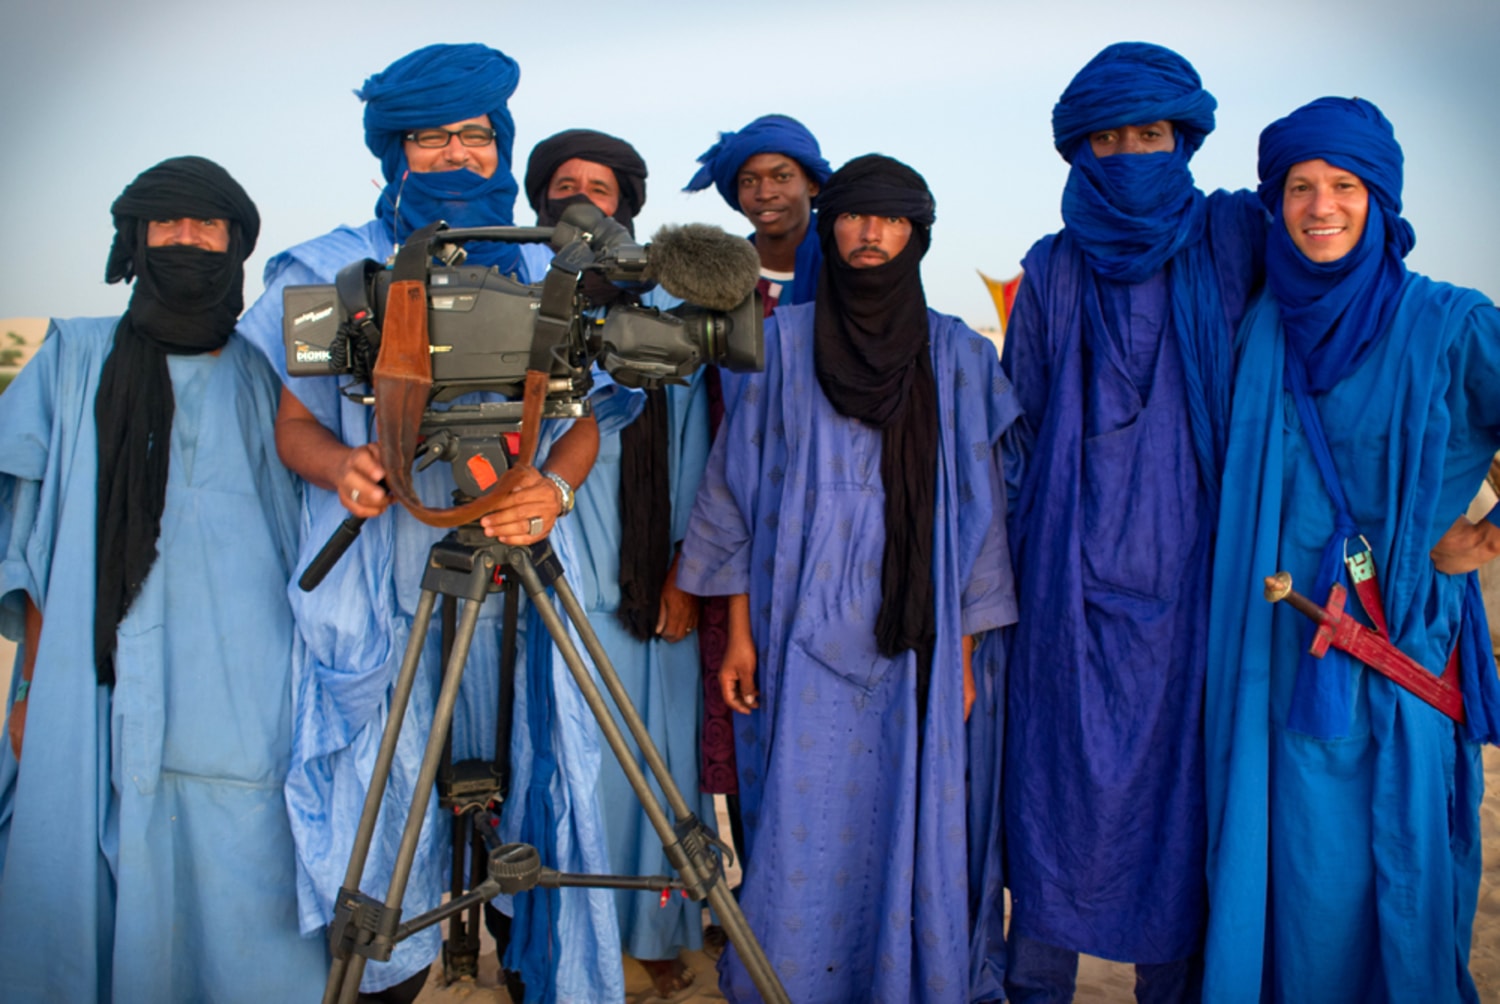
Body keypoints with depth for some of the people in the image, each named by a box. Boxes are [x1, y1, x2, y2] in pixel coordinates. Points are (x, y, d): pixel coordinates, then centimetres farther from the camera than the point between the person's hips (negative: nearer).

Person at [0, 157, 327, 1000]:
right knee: (84, 904, 1)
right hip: (93, 700, 1)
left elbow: (307, 546, 12)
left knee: (246, 914, -3)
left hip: (242, 702, 0)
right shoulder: (78, 358, 13)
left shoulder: (263, 375, 12)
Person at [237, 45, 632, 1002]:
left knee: (523, 798, 1)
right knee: (385, 819, -1)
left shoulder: (546, 277, 12)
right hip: (376, 596, -1)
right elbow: (294, 420, 8)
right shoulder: (336, 270, 9)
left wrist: (555, 487, -12)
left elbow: (582, 418, 10)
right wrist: (341, 466, -15)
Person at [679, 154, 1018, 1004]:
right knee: (801, 837, 1)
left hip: (914, 647, 1)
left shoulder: (956, 356, 6)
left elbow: (974, 509, 6)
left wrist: (964, 655, 2)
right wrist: (739, 631, -1)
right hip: (806, 640, -1)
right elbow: (743, 489, 4)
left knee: (908, 832, 5)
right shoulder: (784, 343, 4)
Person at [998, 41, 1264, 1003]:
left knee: (1180, 778, 4)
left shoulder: (1232, 241, 5)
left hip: (1187, 579, 0)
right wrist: (1007, 559, 10)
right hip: (1071, 583, 1)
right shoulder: (1052, 270, 9)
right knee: (1060, 780, 2)